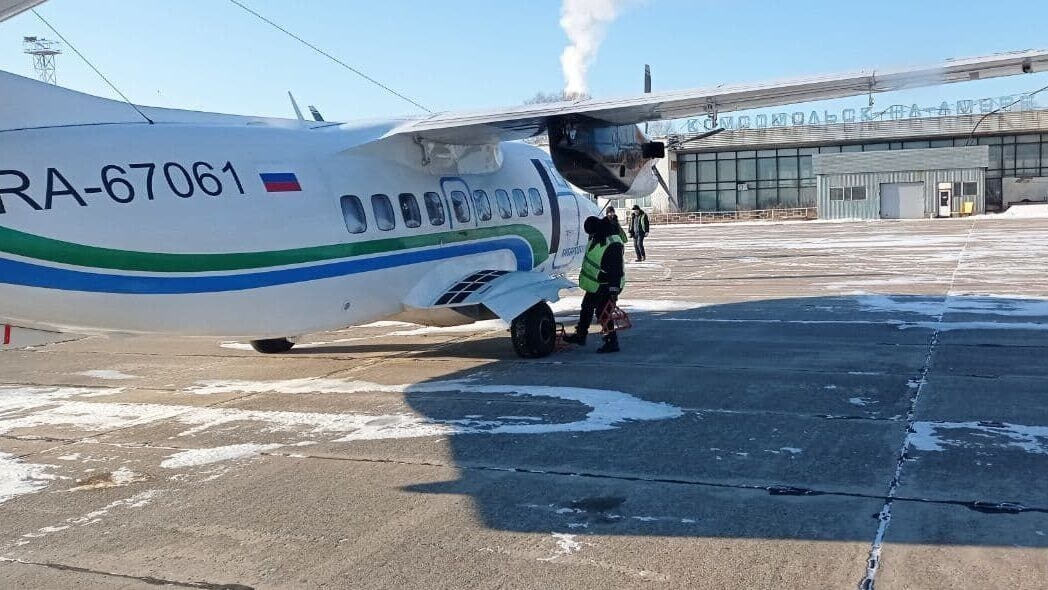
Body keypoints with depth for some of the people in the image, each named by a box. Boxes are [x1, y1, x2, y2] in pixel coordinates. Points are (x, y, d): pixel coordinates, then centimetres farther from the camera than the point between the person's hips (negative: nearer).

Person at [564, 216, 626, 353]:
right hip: (594, 283, 10)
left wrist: (614, 290, -31)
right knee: (587, 306, 20)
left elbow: (616, 269, -30)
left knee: (602, 312, -9)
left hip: (607, 285, -10)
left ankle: (612, 342, 0)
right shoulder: (596, 237, 0)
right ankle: (580, 335, 36)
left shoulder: (613, 244, -30)